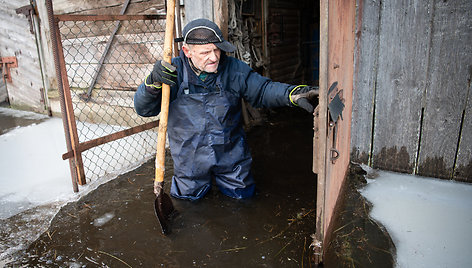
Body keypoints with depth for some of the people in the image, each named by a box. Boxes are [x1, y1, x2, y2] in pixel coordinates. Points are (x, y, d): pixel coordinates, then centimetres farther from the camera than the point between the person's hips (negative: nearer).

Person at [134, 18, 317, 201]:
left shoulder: (234, 69, -11)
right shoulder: (173, 71, -14)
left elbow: (263, 90, -9)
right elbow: (143, 109, -15)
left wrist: (292, 93, -29)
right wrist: (153, 82, -36)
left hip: (230, 154, 1)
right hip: (190, 157, 0)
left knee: (243, 194, 16)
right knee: (189, 197, 18)